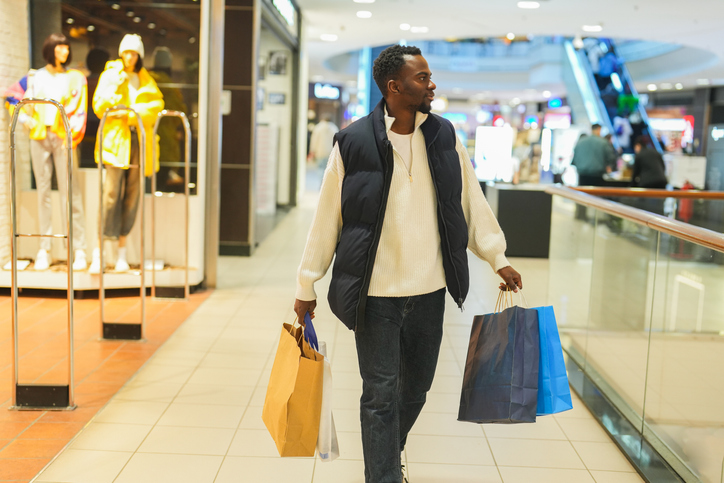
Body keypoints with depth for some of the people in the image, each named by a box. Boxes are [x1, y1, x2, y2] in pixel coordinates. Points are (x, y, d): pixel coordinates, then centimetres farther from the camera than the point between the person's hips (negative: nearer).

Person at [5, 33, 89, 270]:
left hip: (65, 138, -2)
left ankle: (79, 250, -7)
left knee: (70, 193, -8)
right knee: (43, 191, 1)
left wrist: (73, 137, -8)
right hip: (40, 137, 2)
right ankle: (44, 249, 4)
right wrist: (26, 120, 6)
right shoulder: (34, 77, 14)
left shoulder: (76, 77, 10)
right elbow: (12, 97, 20)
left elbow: (79, 111, 3)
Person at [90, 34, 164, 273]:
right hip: (116, 139, -3)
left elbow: (156, 104, 3)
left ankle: (122, 251, 7)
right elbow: (99, 107, -1)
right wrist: (114, 88, -14)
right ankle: (99, 253, -10)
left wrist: (131, 114, -11)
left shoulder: (146, 80, 17)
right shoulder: (110, 75, 8)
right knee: (111, 194, -12)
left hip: (140, 141, 3)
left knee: (132, 195, 0)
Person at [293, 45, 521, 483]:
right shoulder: (353, 142, -7)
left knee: (416, 388, 17)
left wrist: (498, 258, 7)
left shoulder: (445, 137, 3)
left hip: (429, 288, 4)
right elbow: (327, 218, -2)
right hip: (376, 293, -4)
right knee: (381, 394, 2)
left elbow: (472, 202, 11)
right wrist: (307, 285, 1)